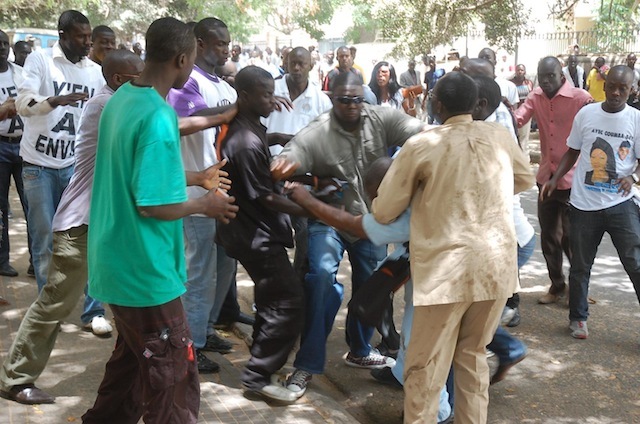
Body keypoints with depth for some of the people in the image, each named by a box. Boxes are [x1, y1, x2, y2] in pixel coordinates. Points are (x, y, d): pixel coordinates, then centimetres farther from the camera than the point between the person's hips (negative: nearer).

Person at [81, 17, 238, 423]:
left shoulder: (121, 98, 6)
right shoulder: (158, 117, -23)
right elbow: (153, 206, -25)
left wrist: (195, 178, 17)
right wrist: (206, 204, -9)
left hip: (117, 260, 10)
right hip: (144, 268, -10)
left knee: (133, 358, 24)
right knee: (173, 378, 4)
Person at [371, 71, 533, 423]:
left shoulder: (421, 145, -7)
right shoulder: (498, 136, 5)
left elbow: (383, 212, 0)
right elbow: (525, 179, 25)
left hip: (446, 269, -5)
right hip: (496, 266, 5)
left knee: (426, 367, 6)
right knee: (472, 355, 21)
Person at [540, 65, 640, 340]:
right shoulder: (586, 114, 1)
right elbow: (572, 152, 11)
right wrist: (554, 179, -2)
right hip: (584, 204, 2)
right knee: (580, 266, 13)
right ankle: (578, 318, 31)